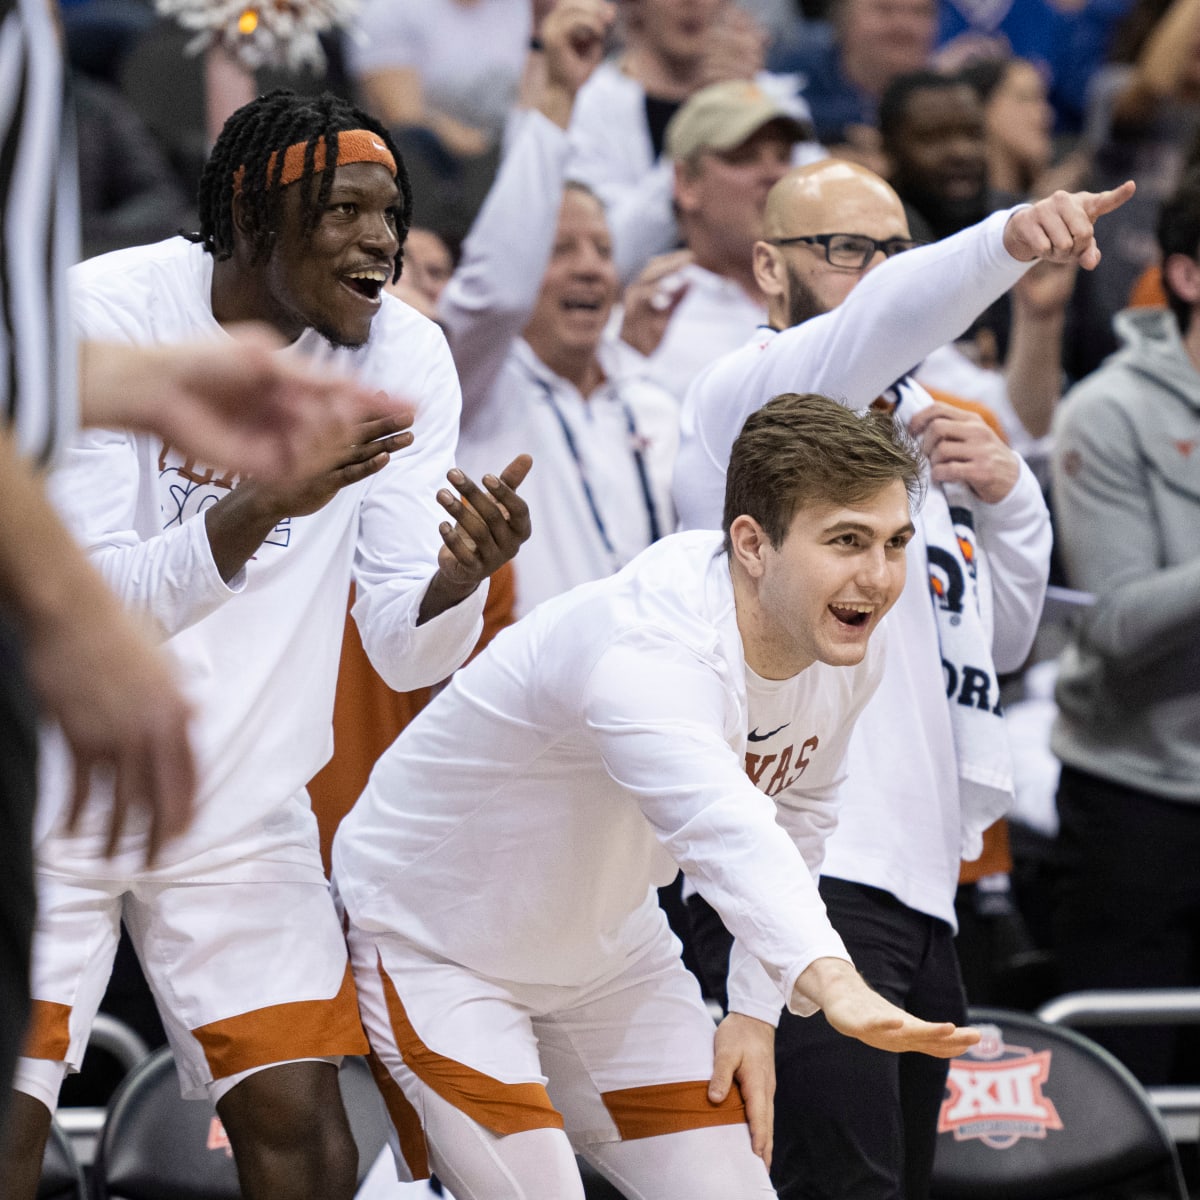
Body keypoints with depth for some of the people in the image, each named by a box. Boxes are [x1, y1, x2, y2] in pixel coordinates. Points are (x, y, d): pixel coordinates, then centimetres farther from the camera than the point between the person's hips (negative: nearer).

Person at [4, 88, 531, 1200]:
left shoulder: (402, 356, -6)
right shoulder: (106, 313, -17)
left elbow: (403, 653, -8)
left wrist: (461, 574, -31)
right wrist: (263, 503, -37)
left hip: (239, 807, 3)